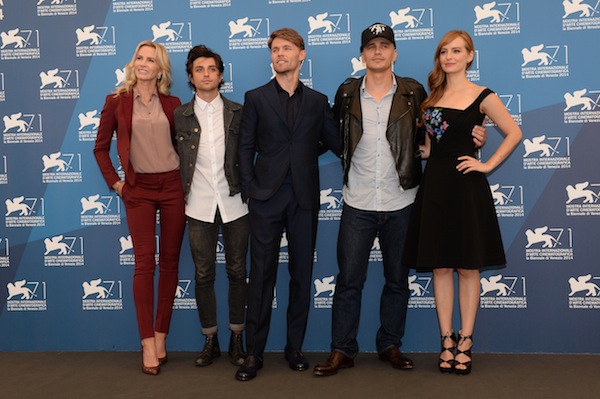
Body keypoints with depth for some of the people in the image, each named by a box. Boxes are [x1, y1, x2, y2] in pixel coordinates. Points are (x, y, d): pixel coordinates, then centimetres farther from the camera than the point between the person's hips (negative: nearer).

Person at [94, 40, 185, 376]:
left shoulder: (172, 104, 7)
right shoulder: (116, 102, 3)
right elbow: (101, 147, 9)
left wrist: (187, 179, 7)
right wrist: (115, 182, 2)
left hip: (173, 186, 2)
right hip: (139, 190, -2)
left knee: (169, 261, 4)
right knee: (144, 263, -5)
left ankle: (161, 336, 14)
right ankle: (148, 344, -1)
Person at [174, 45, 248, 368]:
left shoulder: (237, 113, 4)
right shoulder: (179, 116, 5)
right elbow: (174, 158, 7)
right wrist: (180, 194, 2)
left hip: (234, 204, 0)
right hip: (198, 207, 1)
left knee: (237, 272, 6)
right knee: (204, 275, 6)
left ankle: (237, 339, 19)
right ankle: (210, 341, 20)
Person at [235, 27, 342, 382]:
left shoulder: (318, 101, 10)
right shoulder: (256, 98, 7)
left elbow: (337, 142, 11)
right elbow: (246, 147, 4)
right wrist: (249, 188, -3)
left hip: (304, 199, 2)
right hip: (267, 197, -1)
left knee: (302, 275, 6)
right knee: (262, 274, 1)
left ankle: (295, 347, 19)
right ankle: (255, 352, 9)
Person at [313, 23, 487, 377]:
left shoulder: (414, 93, 1)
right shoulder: (347, 93, 3)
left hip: (401, 204, 0)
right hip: (358, 204, 0)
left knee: (398, 280, 11)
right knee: (348, 279, 3)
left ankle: (390, 345, 27)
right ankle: (342, 351, 16)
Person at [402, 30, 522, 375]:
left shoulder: (482, 96, -1)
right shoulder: (432, 96, 12)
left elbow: (514, 133, 0)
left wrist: (488, 164, -6)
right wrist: (424, 150, 4)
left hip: (466, 184, -4)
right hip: (435, 183, 4)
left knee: (468, 267, 2)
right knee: (440, 266, 6)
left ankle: (465, 343, 11)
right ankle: (447, 341, 15)